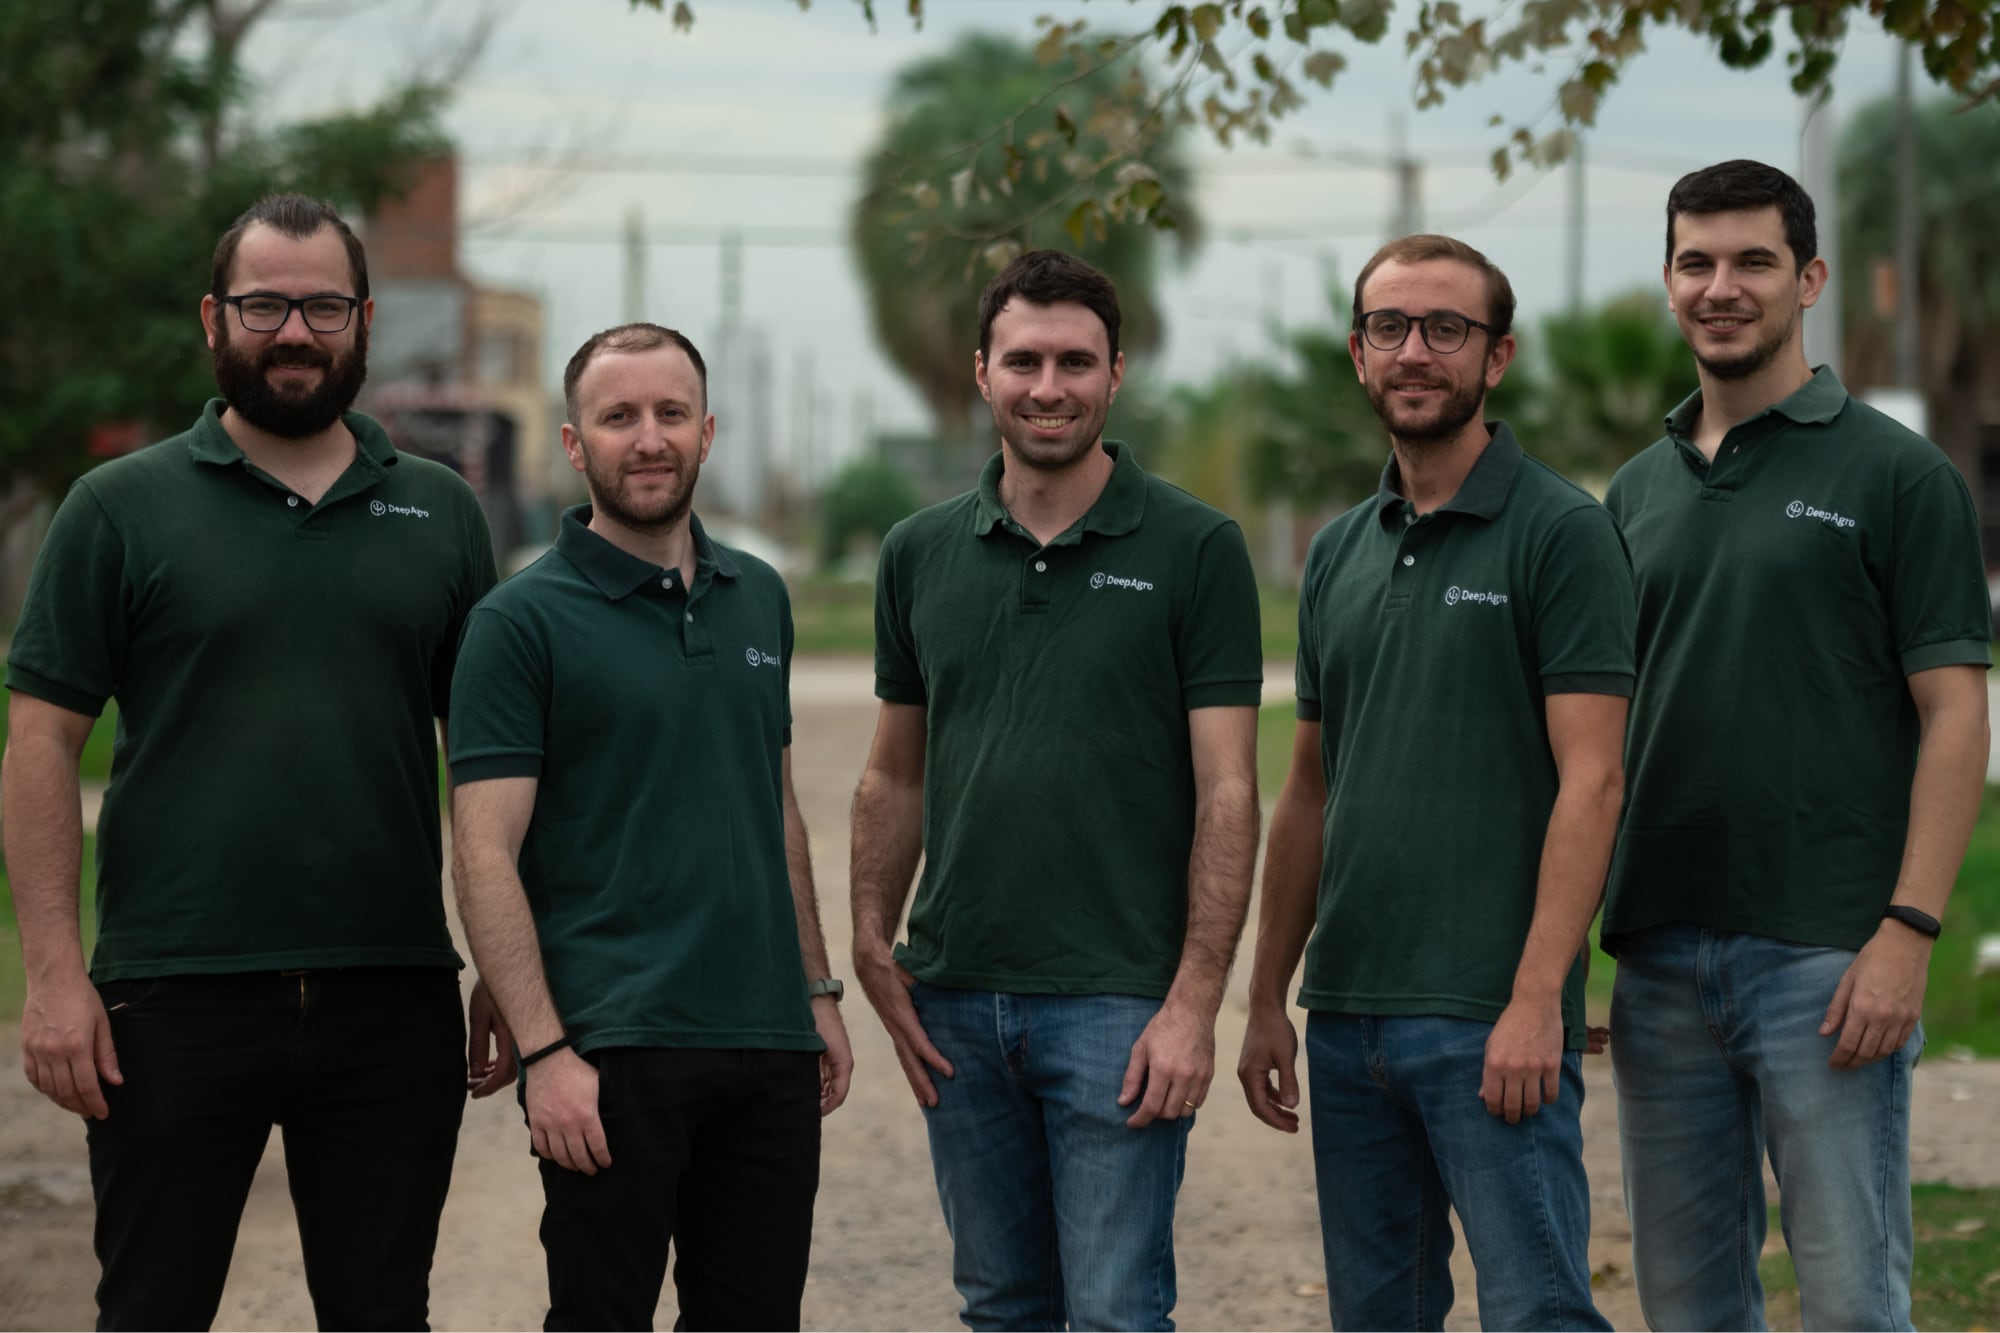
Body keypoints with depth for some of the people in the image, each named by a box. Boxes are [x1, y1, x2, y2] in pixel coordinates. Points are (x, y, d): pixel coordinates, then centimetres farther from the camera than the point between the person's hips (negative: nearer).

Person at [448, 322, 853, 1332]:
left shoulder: (760, 598, 13)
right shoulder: (523, 621, -6)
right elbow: (485, 853, -11)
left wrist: (817, 992, 16)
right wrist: (544, 1050, -18)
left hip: (767, 1047, 5)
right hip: (613, 1056, -5)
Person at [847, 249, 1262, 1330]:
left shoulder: (1193, 549, -4)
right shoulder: (921, 555, 8)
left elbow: (1226, 792, -7)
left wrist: (1194, 1003, -13)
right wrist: (874, 954, 5)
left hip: (1118, 1002, -4)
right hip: (959, 1003, 4)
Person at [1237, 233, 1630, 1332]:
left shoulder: (1560, 533, -6)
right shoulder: (1339, 554, 14)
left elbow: (1591, 780, -12)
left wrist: (1537, 1000, -20)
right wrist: (1266, 997, 14)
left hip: (1490, 1024, -7)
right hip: (1347, 1017, 7)